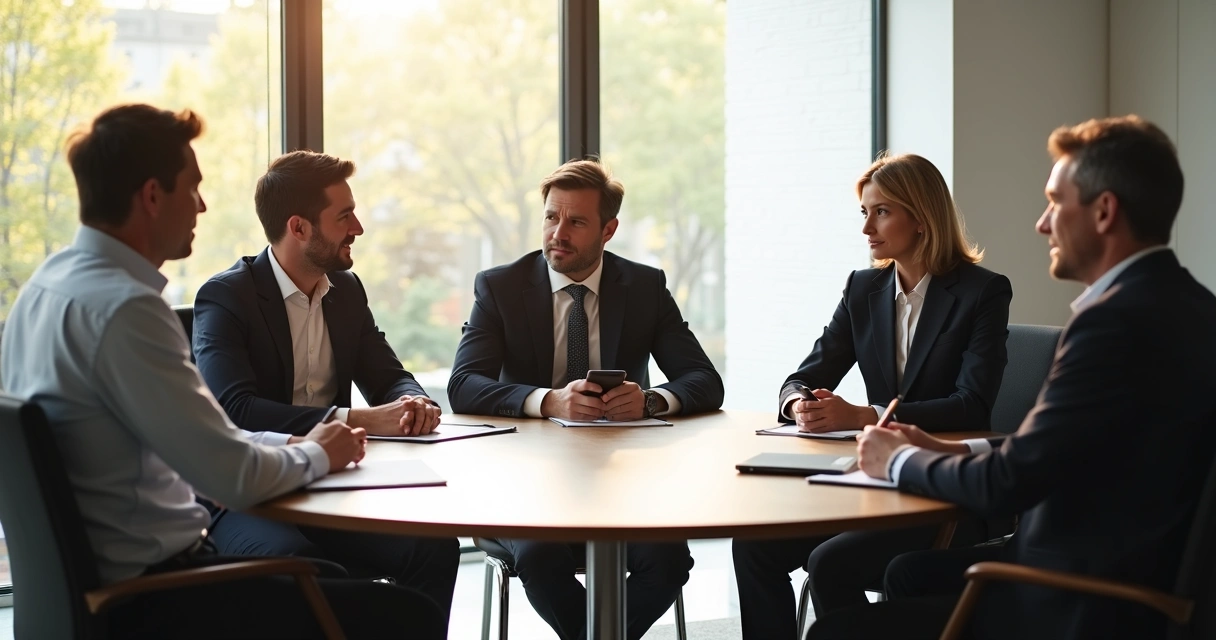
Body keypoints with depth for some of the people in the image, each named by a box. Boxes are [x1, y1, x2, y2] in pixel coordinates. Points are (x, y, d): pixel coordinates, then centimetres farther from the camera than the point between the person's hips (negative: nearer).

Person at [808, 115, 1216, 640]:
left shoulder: (1119, 320, -24)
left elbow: (1007, 484, -20)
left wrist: (899, 461, -2)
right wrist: (954, 451, 9)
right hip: (1132, 571, 10)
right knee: (910, 572, 25)